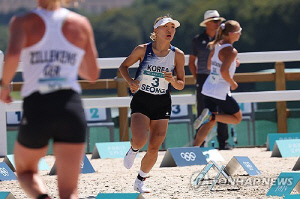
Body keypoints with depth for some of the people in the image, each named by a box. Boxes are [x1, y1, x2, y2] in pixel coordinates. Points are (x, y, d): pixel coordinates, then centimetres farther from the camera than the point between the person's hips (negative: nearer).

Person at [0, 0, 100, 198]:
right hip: (72, 110, 1)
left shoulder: (23, 22, 2)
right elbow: (93, 74, 17)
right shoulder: (81, 23, 10)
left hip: (36, 111, -1)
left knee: (26, 170, 28)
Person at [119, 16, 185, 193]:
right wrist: (131, 82, -11)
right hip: (141, 101, -2)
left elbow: (181, 85, 4)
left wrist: (172, 80, -19)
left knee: (154, 148, -1)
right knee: (140, 141, -23)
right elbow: (124, 66, 8)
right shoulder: (143, 50, -7)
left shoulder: (178, 55, -2)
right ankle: (133, 150, 15)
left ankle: (140, 181, 22)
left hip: (162, 104, 2)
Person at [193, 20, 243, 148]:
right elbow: (224, 71, -27)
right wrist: (233, 84, -10)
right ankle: (211, 116, -11)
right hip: (221, 92, -8)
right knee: (237, 118, 11)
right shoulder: (231, 51, -17)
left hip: (208, 89, 8)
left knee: (209, 124, 13)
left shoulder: (216, 46, 8)